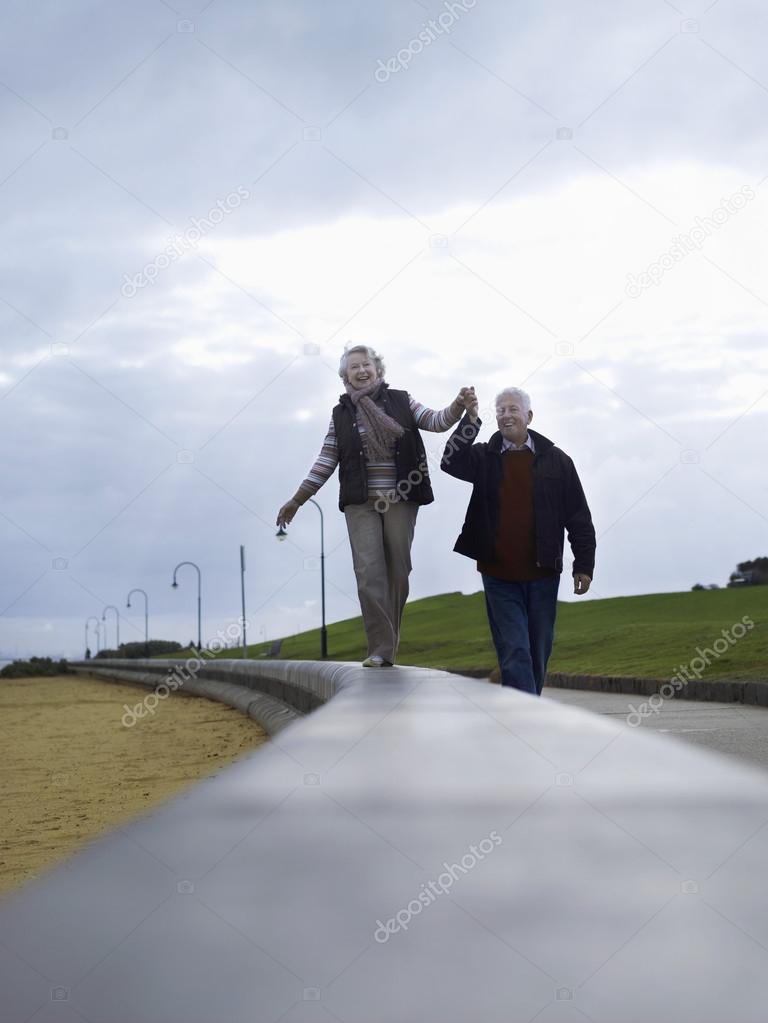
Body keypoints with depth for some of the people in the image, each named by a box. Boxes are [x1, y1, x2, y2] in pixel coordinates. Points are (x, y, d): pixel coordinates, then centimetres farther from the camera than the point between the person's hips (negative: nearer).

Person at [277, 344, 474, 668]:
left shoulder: (400, 401, 6)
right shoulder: (341, 414, 8)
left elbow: (437, 422, -1)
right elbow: (326, 462, 10)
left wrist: (457, 406, -21)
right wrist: (296, 501, 9)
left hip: (400, 500, 0)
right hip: (361, 504, 0)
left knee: (398, 572, 2)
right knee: (369, 573, -11)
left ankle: (388, 646, 13)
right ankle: (381, 650, -11)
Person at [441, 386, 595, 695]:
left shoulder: (555, 460, 3)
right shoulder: (484, 457, 4)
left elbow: (578, 516, 4)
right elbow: (451, 462, -17)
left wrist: (583, 565, -1)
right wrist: (470, 420, -26)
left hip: (542, 574, 1)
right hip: (499, 575, -1)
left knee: (538, 653, 10)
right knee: (514, 652, -7)